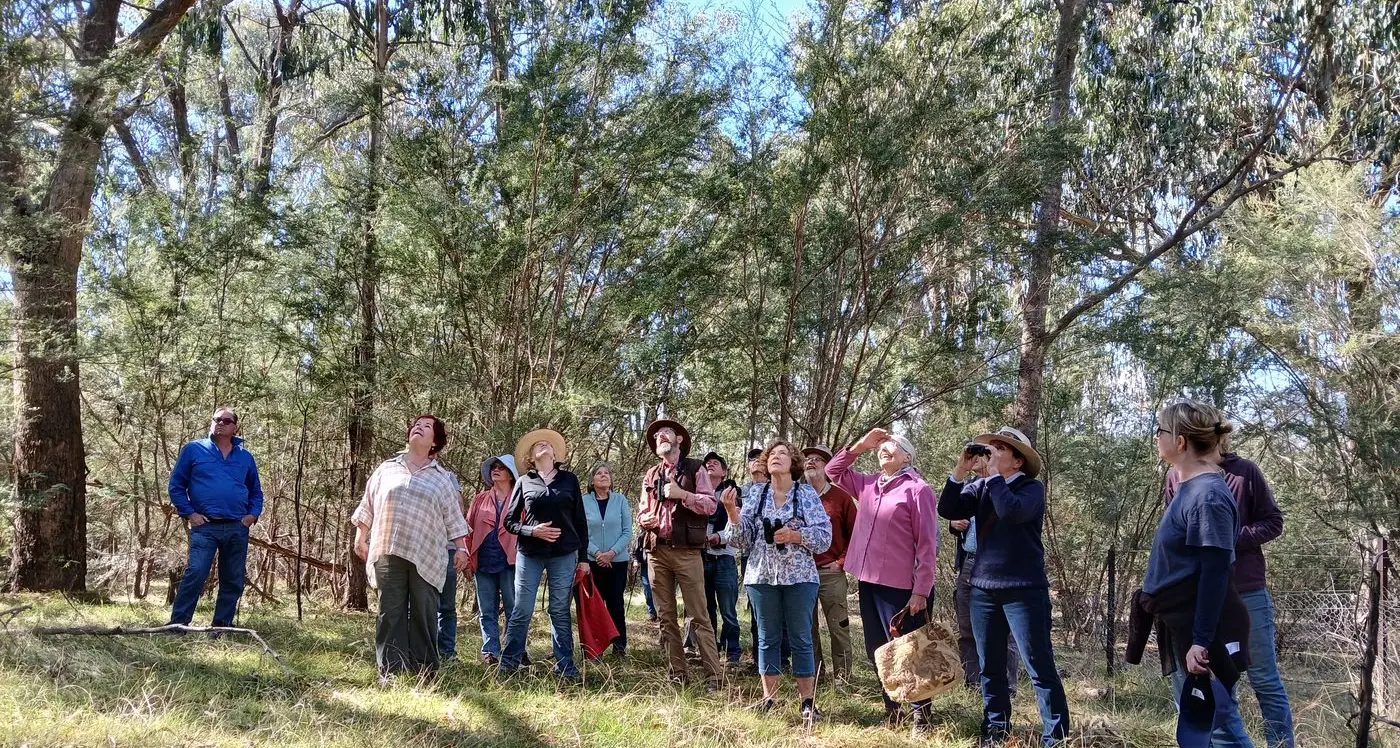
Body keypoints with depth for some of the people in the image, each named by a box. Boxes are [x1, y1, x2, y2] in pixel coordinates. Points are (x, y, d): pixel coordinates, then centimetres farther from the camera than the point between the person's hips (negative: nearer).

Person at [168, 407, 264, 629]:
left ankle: (222, 626, 15)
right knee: (195, 575, -16)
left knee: (233, 581, 6)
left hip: (238, 529, 4)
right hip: (205, 526, -4)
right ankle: (177, 624, -10)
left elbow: (256, 490, 22)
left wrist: (253, 514, 6)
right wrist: (188, 513, -5)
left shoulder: (245, 457, 14)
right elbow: (176, 485, 5)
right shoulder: (194, 450, 5)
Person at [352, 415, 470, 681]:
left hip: (426, 557, -1)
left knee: (424, 614, 0)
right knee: (390, 612, 1)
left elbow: (453, 517, 9)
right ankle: (389, 671, 4)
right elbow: (368, 506, 17)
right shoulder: (386, 469, 12)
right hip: (388, 552, 1)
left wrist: (461, 548, 4)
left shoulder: (442, 478, 11)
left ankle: (424, 672, 6)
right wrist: (360, 538, 14)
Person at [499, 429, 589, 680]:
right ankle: (508, 663, 11)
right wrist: (532, 531, -13)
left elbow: (580, 521, 9)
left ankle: (565, 666, 10)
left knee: (560, 612, 4)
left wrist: (583, 557, 6)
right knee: (522, 611, 0)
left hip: (564, 555, 0)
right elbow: (510, 521, 6)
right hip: (529, 554, 0)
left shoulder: (569, 480, 7)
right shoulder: (524, 482, 6)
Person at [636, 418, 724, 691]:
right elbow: (642, 511, 20)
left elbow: (710, 505, -4)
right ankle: (677, 674, 15)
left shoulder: (694, 469, 3)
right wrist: (644, 520, -3)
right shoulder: (651, 475, 16)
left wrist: (682, 494, -17)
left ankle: (714, 676, -5)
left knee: (699, 617, -7)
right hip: (657, 551, 5)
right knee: (666, 617, 7)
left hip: (687, 552, -5)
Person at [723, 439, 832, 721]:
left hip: (799, 576, -2)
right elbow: (745, 539, 2)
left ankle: (807, 701, 8)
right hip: (762, 575, 2)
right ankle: (768, 698, 16)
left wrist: (795, 535, -16)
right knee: (767, 638, 8)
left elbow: (825, 536, -3)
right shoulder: (755, 493, 6)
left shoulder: (807, 493, 1)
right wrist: (732, 511, -12)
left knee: (801, 638, 2)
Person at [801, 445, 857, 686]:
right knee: (807, 626, 9)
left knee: (838, 625, -1)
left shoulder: (840, 497, 0)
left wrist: (842, 562, -5)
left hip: (831, 571, -3)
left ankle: (842, 675, 8)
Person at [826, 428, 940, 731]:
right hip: (868, 581, 7)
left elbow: (927, 544, -11)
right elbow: (833, 470, 24)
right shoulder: (867, 484, 12)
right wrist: (860, 445, 10)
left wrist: (921, 591, -15)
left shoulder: (917, 489, -8)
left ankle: (921, 714, 10)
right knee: (877, 652, 15)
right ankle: (893, 711, 27)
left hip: (899, 586, -7)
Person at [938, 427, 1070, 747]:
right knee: (990, 666, 13)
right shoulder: (981, 486, 7)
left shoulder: (1032, 487, -7)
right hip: (983, 589, 5)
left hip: (1024, 590, -5)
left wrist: (995, 475, -16)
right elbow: (947, 510, -2)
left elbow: (1013, 511, -26)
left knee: (1039, 666, -3)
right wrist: (960, 472, -9)